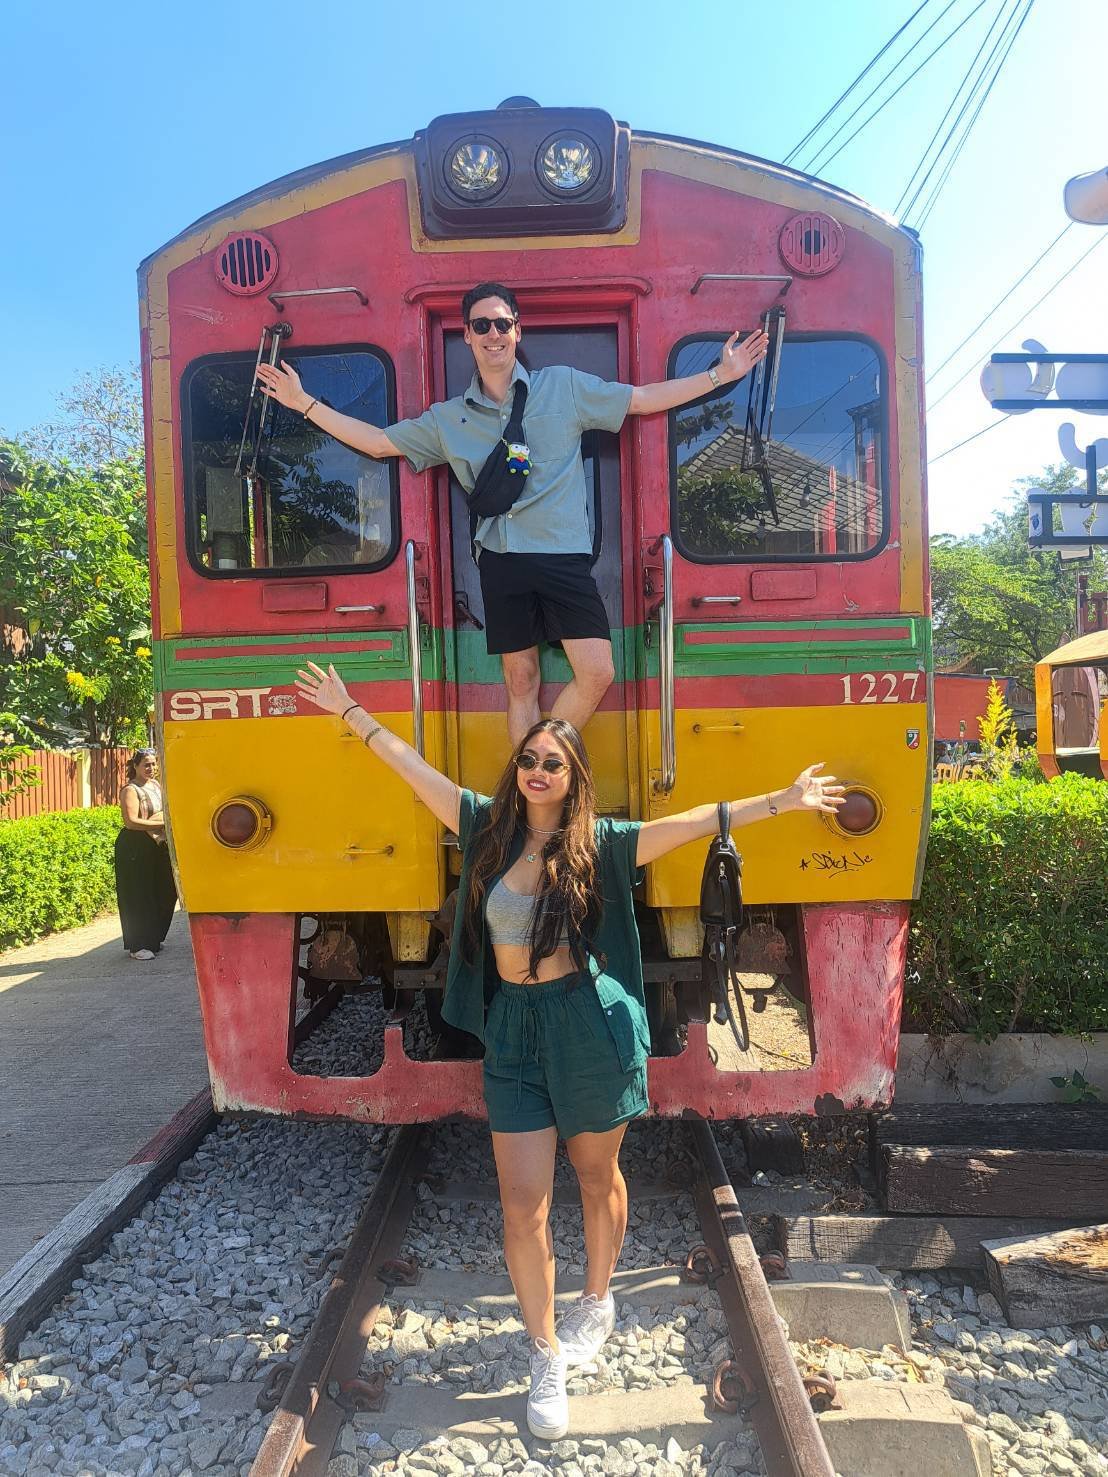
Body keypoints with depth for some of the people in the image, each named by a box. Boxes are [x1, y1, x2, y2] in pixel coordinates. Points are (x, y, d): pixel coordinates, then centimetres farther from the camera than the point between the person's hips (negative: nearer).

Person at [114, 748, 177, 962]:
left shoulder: (156, 784, 14)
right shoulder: (130, 790, -10)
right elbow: (131, 821, -21)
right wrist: (163, 824, -22)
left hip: (158, 846, 8)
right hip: (136, 849, -8)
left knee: (163, 895, 10)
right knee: (139, 897, -4)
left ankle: (153, 940, 24)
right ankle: (137, 946, 2)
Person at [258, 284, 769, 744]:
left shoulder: (565, 386, 8)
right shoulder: (448, 418, 13)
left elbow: (644, 399, 10)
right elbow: (379, 442, 17)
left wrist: (719, 375, 6)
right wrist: (304, 402, 14)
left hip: (564, 555, -1)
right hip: (502, 560, 1)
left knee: (596, 673, -12)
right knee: (521, 682, 7)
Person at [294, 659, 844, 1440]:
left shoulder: (600, 843, -7)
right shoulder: (490, 826, 0)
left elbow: (697, 821, -13)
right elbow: (414, 768, 4)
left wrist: (782, 800, -18)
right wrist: (351, 710, 10)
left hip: (589, 1026, -2)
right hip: (512, 1031, 2)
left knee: (598, 1176, 18)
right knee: (523, 1203, 3)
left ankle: (598, 1302, 45)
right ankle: (548, 1359, 23)